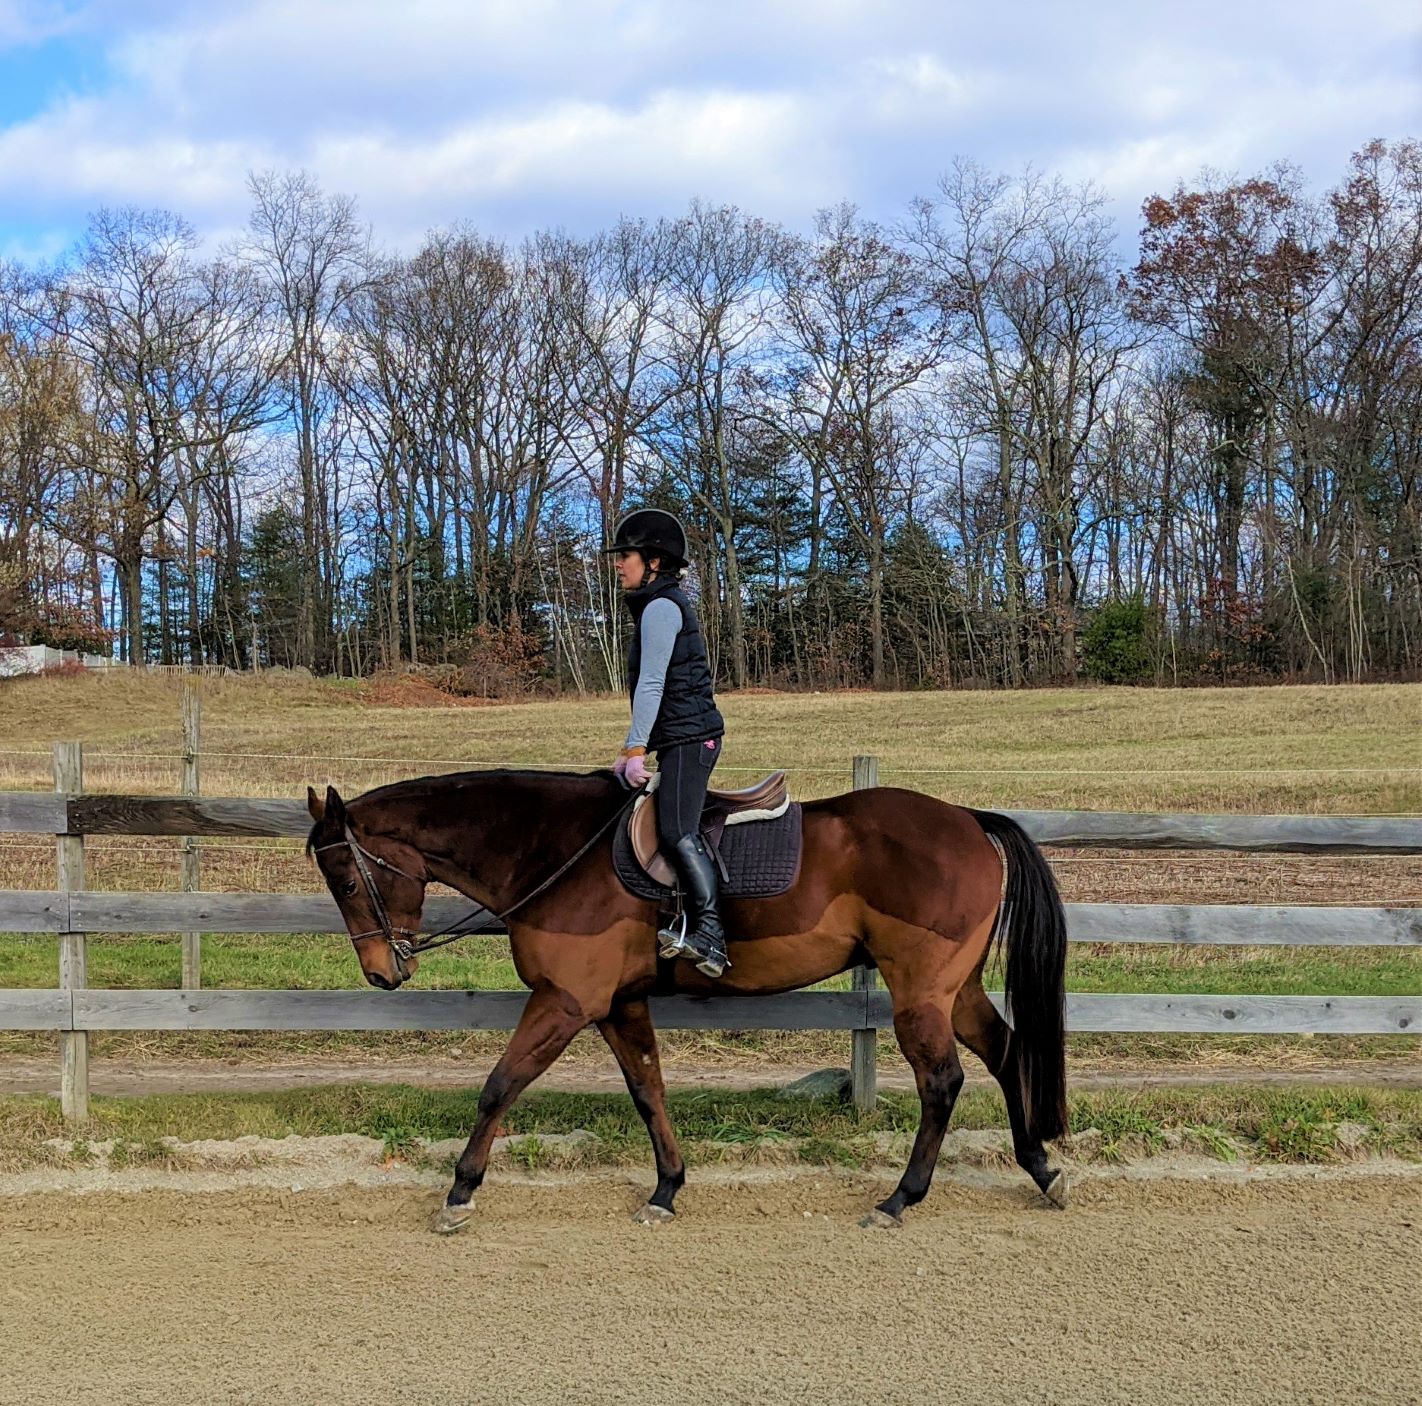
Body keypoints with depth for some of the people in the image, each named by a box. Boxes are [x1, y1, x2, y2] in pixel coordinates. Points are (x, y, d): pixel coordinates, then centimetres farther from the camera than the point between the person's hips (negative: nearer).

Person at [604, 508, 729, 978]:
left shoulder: (661, 607, -11)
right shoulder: (658, 607, 21)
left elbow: (652, 684, -17)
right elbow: (651, 686, 24)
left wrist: (636, 749, -18)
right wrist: (631, 749, 23)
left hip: (687, 736, -11)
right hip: (684, 739, 11)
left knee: (677, 832, -17)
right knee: (677, 832, 11)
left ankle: (709, 934, -21)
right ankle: (691, 922, 12)